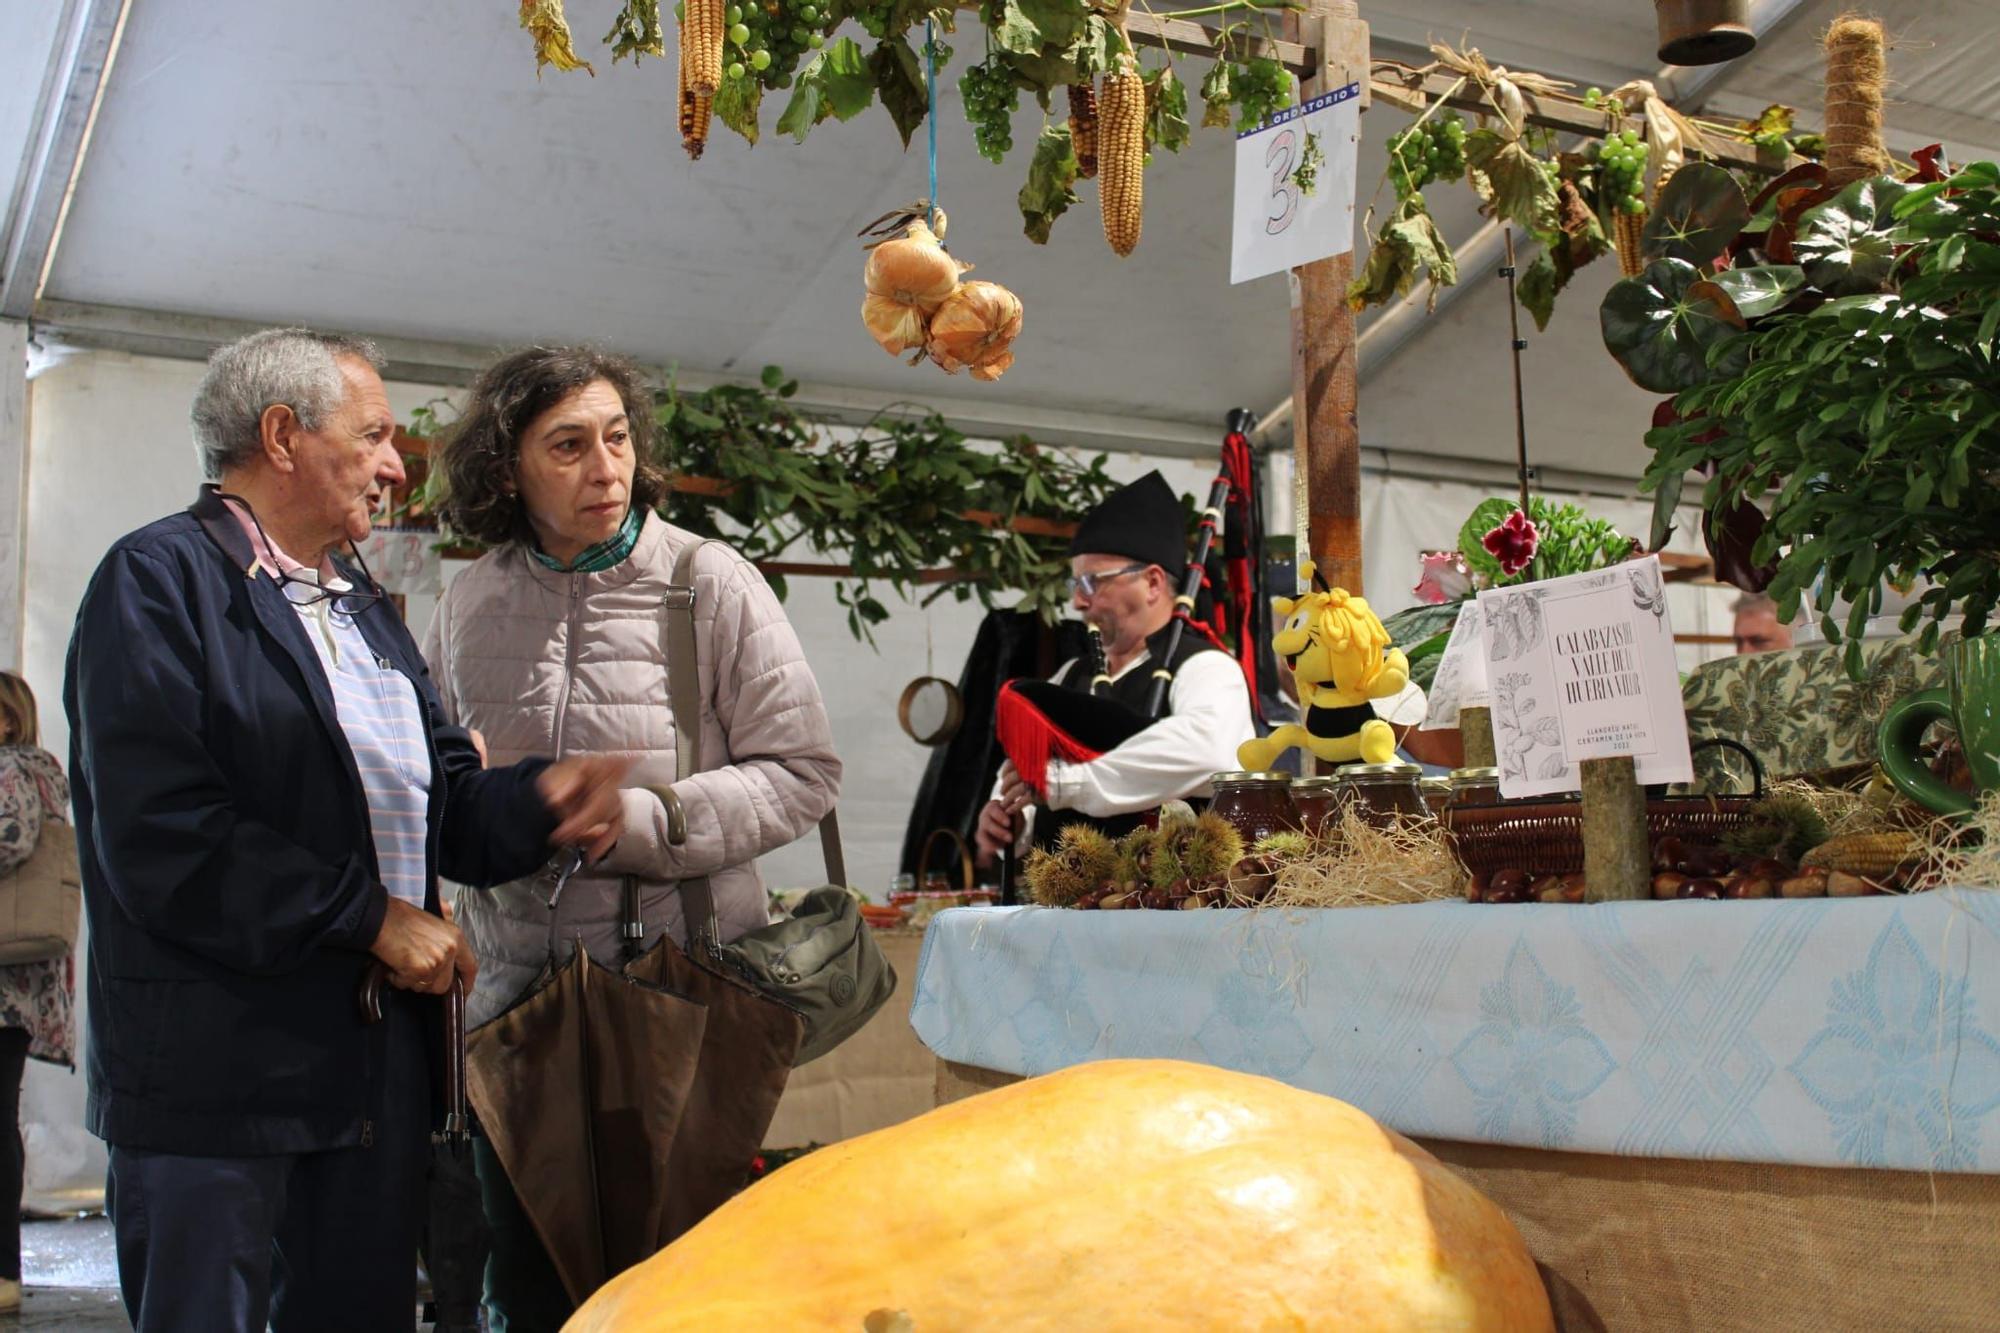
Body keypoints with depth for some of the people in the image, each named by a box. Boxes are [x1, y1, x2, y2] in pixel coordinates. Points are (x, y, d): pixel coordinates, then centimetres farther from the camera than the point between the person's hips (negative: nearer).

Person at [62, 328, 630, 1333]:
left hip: (380, 1059, 8)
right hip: (218, 1069, -8)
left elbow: (442, 803, 14)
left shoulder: (363, 608, 20)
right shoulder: (159, 580, -7)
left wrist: (538, 802, -8)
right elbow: (159, 835, -19)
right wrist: (369, 917, -15)